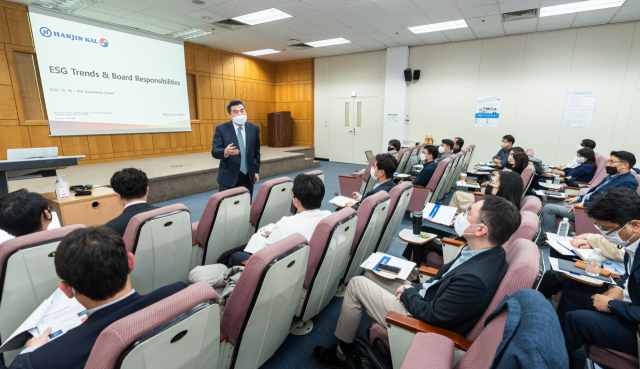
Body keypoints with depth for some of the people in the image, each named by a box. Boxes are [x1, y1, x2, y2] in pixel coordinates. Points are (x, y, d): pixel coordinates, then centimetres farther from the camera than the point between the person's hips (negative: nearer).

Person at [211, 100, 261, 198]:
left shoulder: (254, 128, 5)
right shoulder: (221, 129, -4)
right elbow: (214, 151, -9)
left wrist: (256, 171, 11)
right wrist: (225, 152, -31)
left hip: (248, 177, 3)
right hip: (228, 178, -2)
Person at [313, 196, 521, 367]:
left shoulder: (475, 279, -36)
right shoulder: (491, 252, -8)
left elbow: (431, 315, -25)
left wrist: (407, 293, -8)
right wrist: (414, 288, -2)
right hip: (428, 298, 9)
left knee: (356, 284, -3)